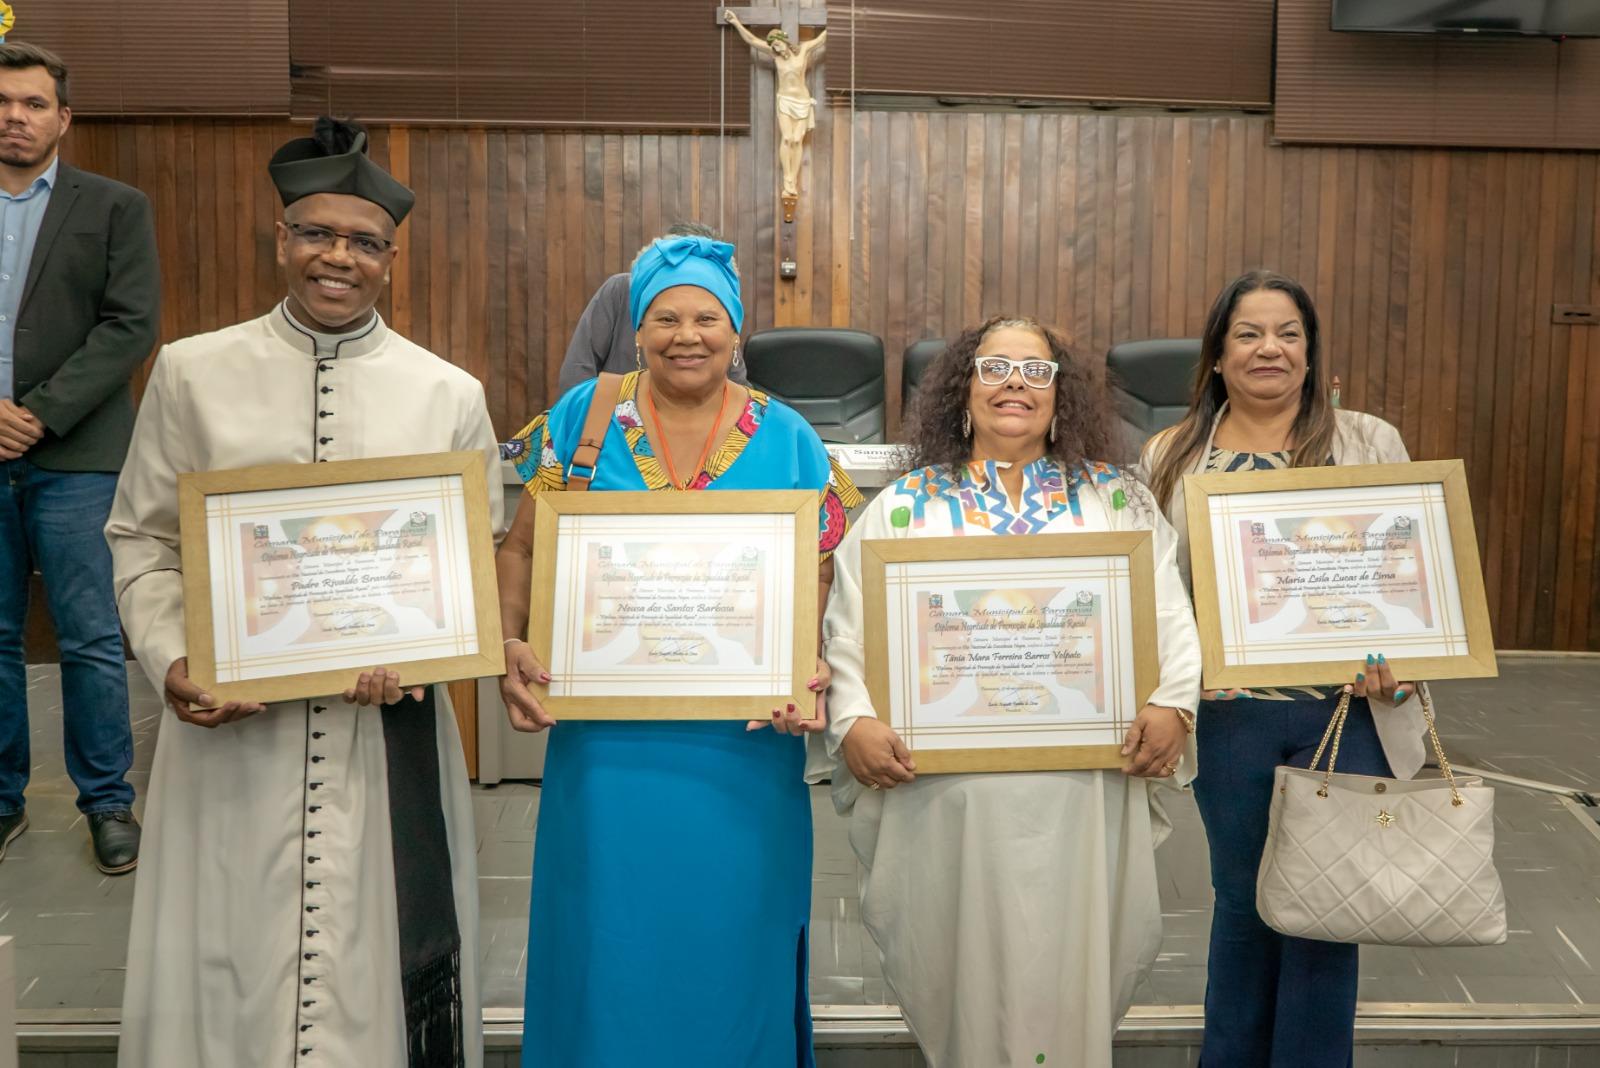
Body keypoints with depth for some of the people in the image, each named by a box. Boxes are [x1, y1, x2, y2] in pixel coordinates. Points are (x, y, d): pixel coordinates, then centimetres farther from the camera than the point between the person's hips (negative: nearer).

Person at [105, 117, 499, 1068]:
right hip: (229, 727, 0)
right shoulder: (193, 372, 3)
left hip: (391, 730, 0)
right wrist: (170, 662, -9)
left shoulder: (449, 394, 3)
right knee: (229, 968, 8)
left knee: (373, 965, 8)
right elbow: (142, 538, 7)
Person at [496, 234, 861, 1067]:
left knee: (731, 938, 11)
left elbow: (823, 584, 3)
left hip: (744, 749, 0)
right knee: (608, 940, 11)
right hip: (607, 742, 0)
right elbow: (523, 550, 5)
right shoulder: (583, 418, 2)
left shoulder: (788, 441, 2)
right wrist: (508, 645, -12)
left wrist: (811, 677, -15)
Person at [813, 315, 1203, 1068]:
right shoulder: (903, 506, 8)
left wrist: (1171, 705, -12)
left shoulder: (1119, 500, 11)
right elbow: (850, 631, 2)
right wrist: (853, 722, -14)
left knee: (1069, 973, 8)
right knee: (962, 969, 9)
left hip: (1084, 789, 1)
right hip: (945, 788, 0)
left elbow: (1171, 615, 5)